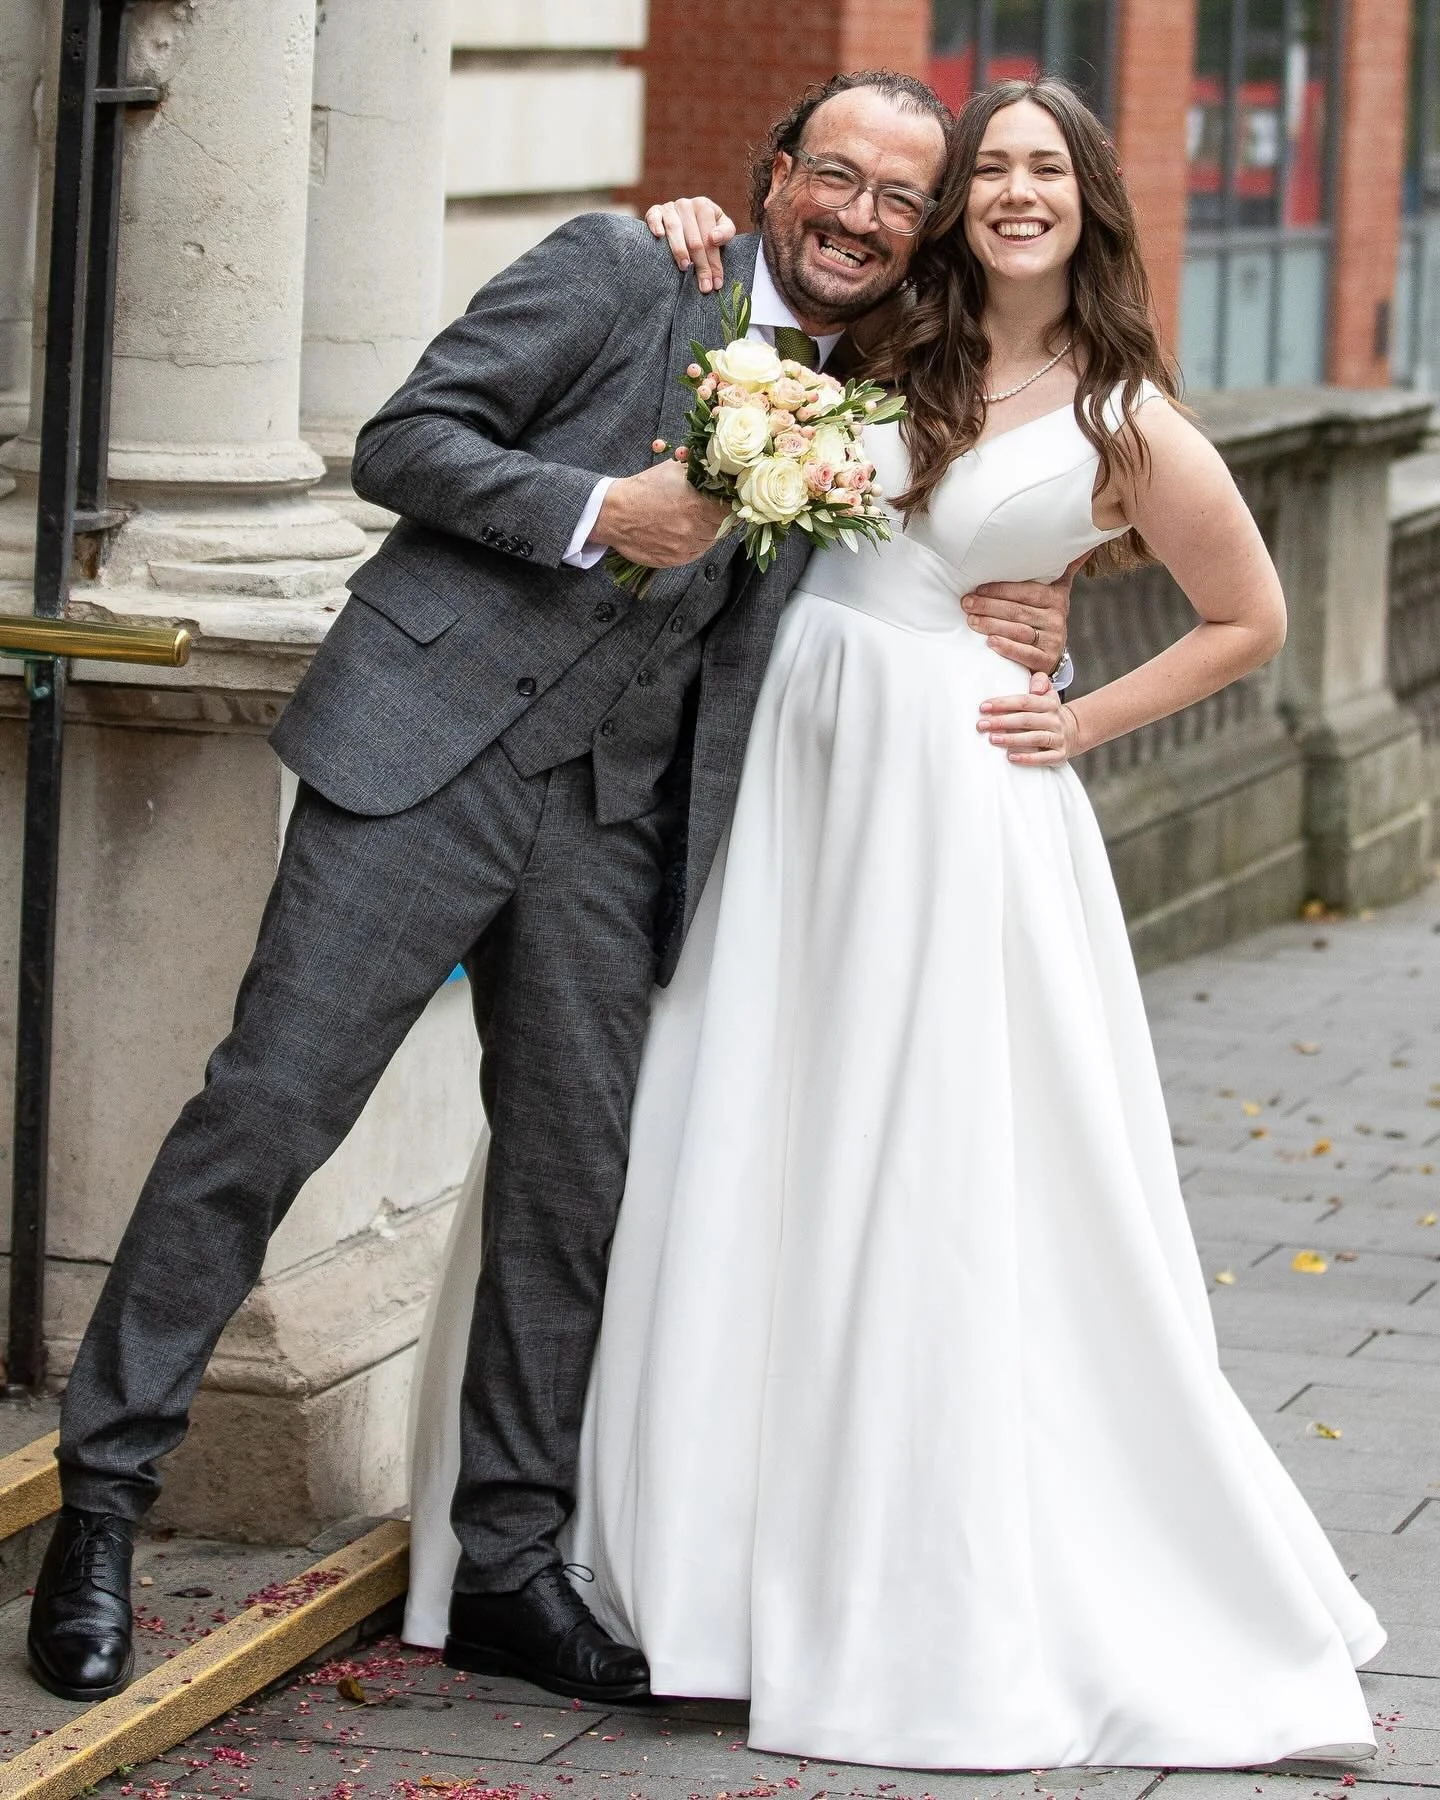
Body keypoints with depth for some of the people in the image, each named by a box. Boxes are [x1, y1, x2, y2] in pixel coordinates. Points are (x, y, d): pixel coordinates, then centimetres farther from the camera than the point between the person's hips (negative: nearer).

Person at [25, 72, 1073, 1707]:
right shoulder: (619, 272, -2)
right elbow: (401, 439, -6)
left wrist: (1011, 631, 3)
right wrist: (596, 512, -18)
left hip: (611, 818, 6)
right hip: (432, 751, -5)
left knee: (574, 1185, 7)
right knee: (266, 1108, -7)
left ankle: (508, 1562, 19)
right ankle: (102, 1497, 1)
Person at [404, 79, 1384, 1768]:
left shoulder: (1131, 426, -1)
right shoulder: (885, 354, 8)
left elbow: (1248, 620, 9)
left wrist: (1084, 722, -1)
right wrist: (717, 253, 2)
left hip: (948, 801, -4)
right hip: (787, 763, 4)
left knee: (949, 1193, -1)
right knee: (728, 1158, 6)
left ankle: (949, 1591, 10)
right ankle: (703, 1545, 19)